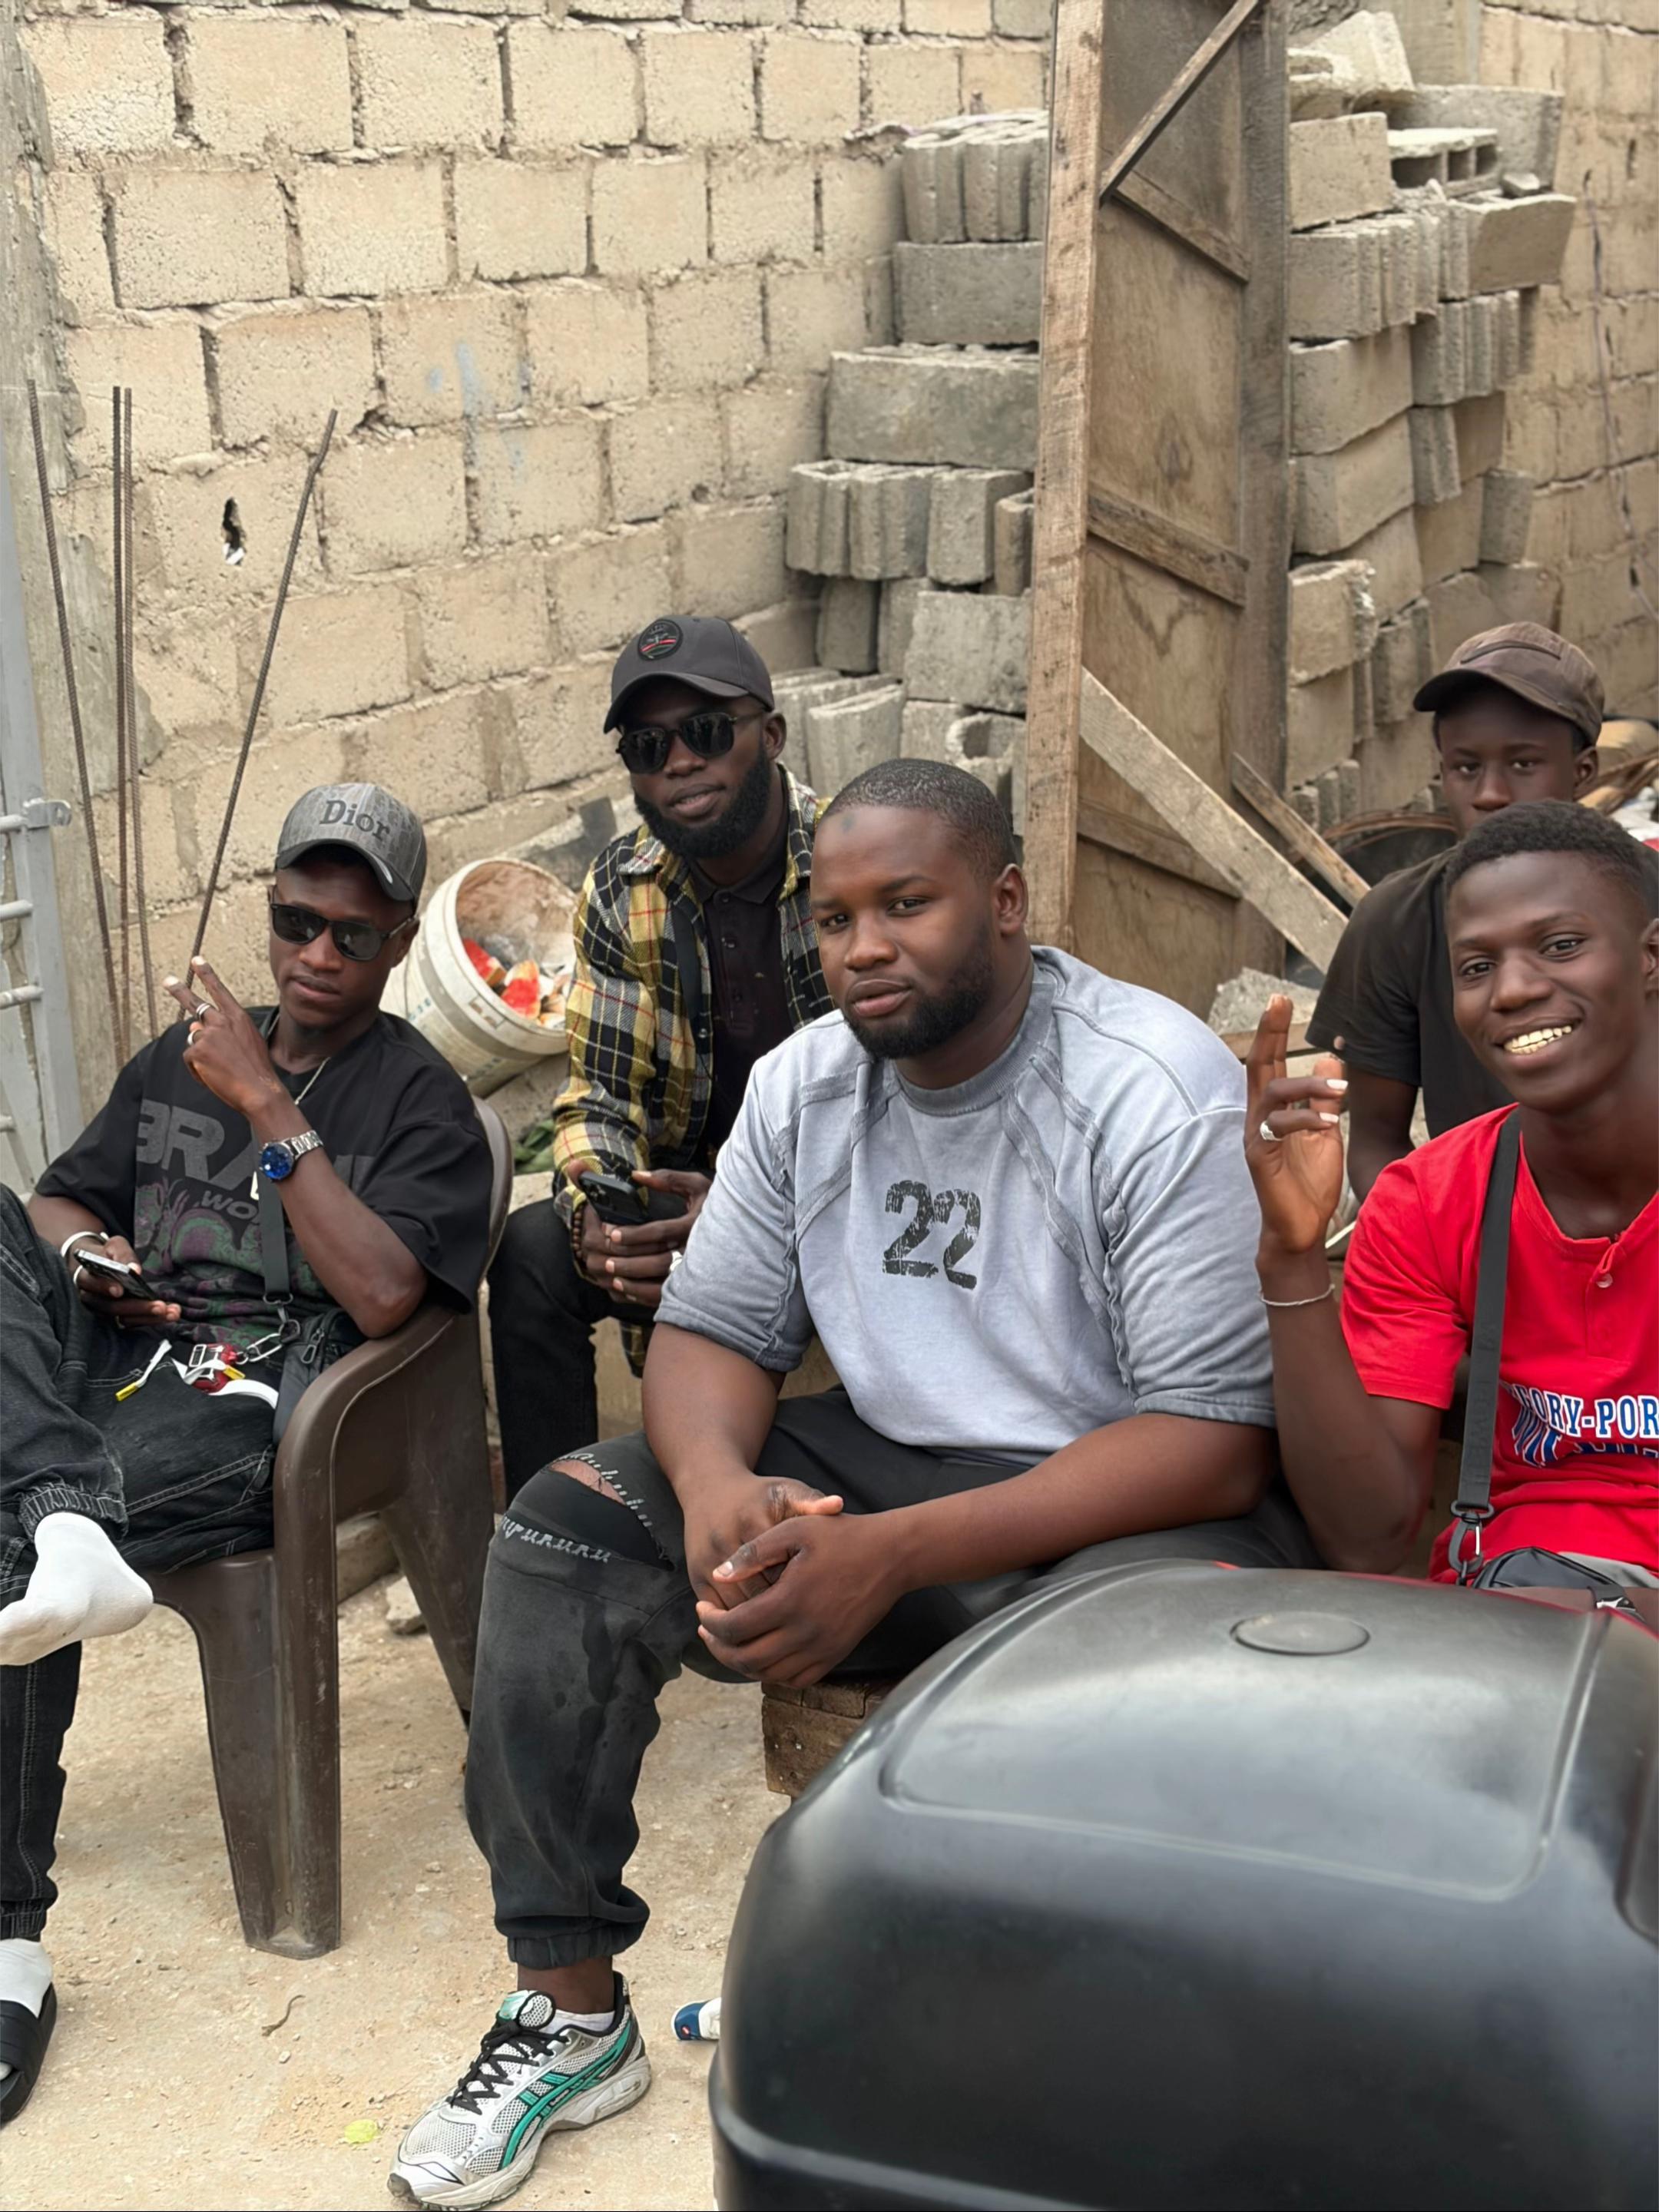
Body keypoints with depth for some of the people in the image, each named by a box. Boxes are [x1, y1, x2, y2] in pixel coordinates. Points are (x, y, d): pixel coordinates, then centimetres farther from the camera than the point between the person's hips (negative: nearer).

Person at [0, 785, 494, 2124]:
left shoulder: (420, 1102, 3)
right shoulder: (182, 1054, 21)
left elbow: (380, 1297, -13)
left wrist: (267, 1108, -12)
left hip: (245, 1402, -6)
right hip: (117, 1361, 6)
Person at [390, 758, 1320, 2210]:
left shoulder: (1158, 1095, -19)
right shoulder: (806, 1084, 2)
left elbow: (1217, 1439, -24)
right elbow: (711, 1329, 7)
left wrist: (893, 1555, -32)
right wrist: (716, 1482, -21)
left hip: (1117, 1506, -6)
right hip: (881, 1460, 6)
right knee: (567, 1523, -9)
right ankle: (572, 2015, 1)